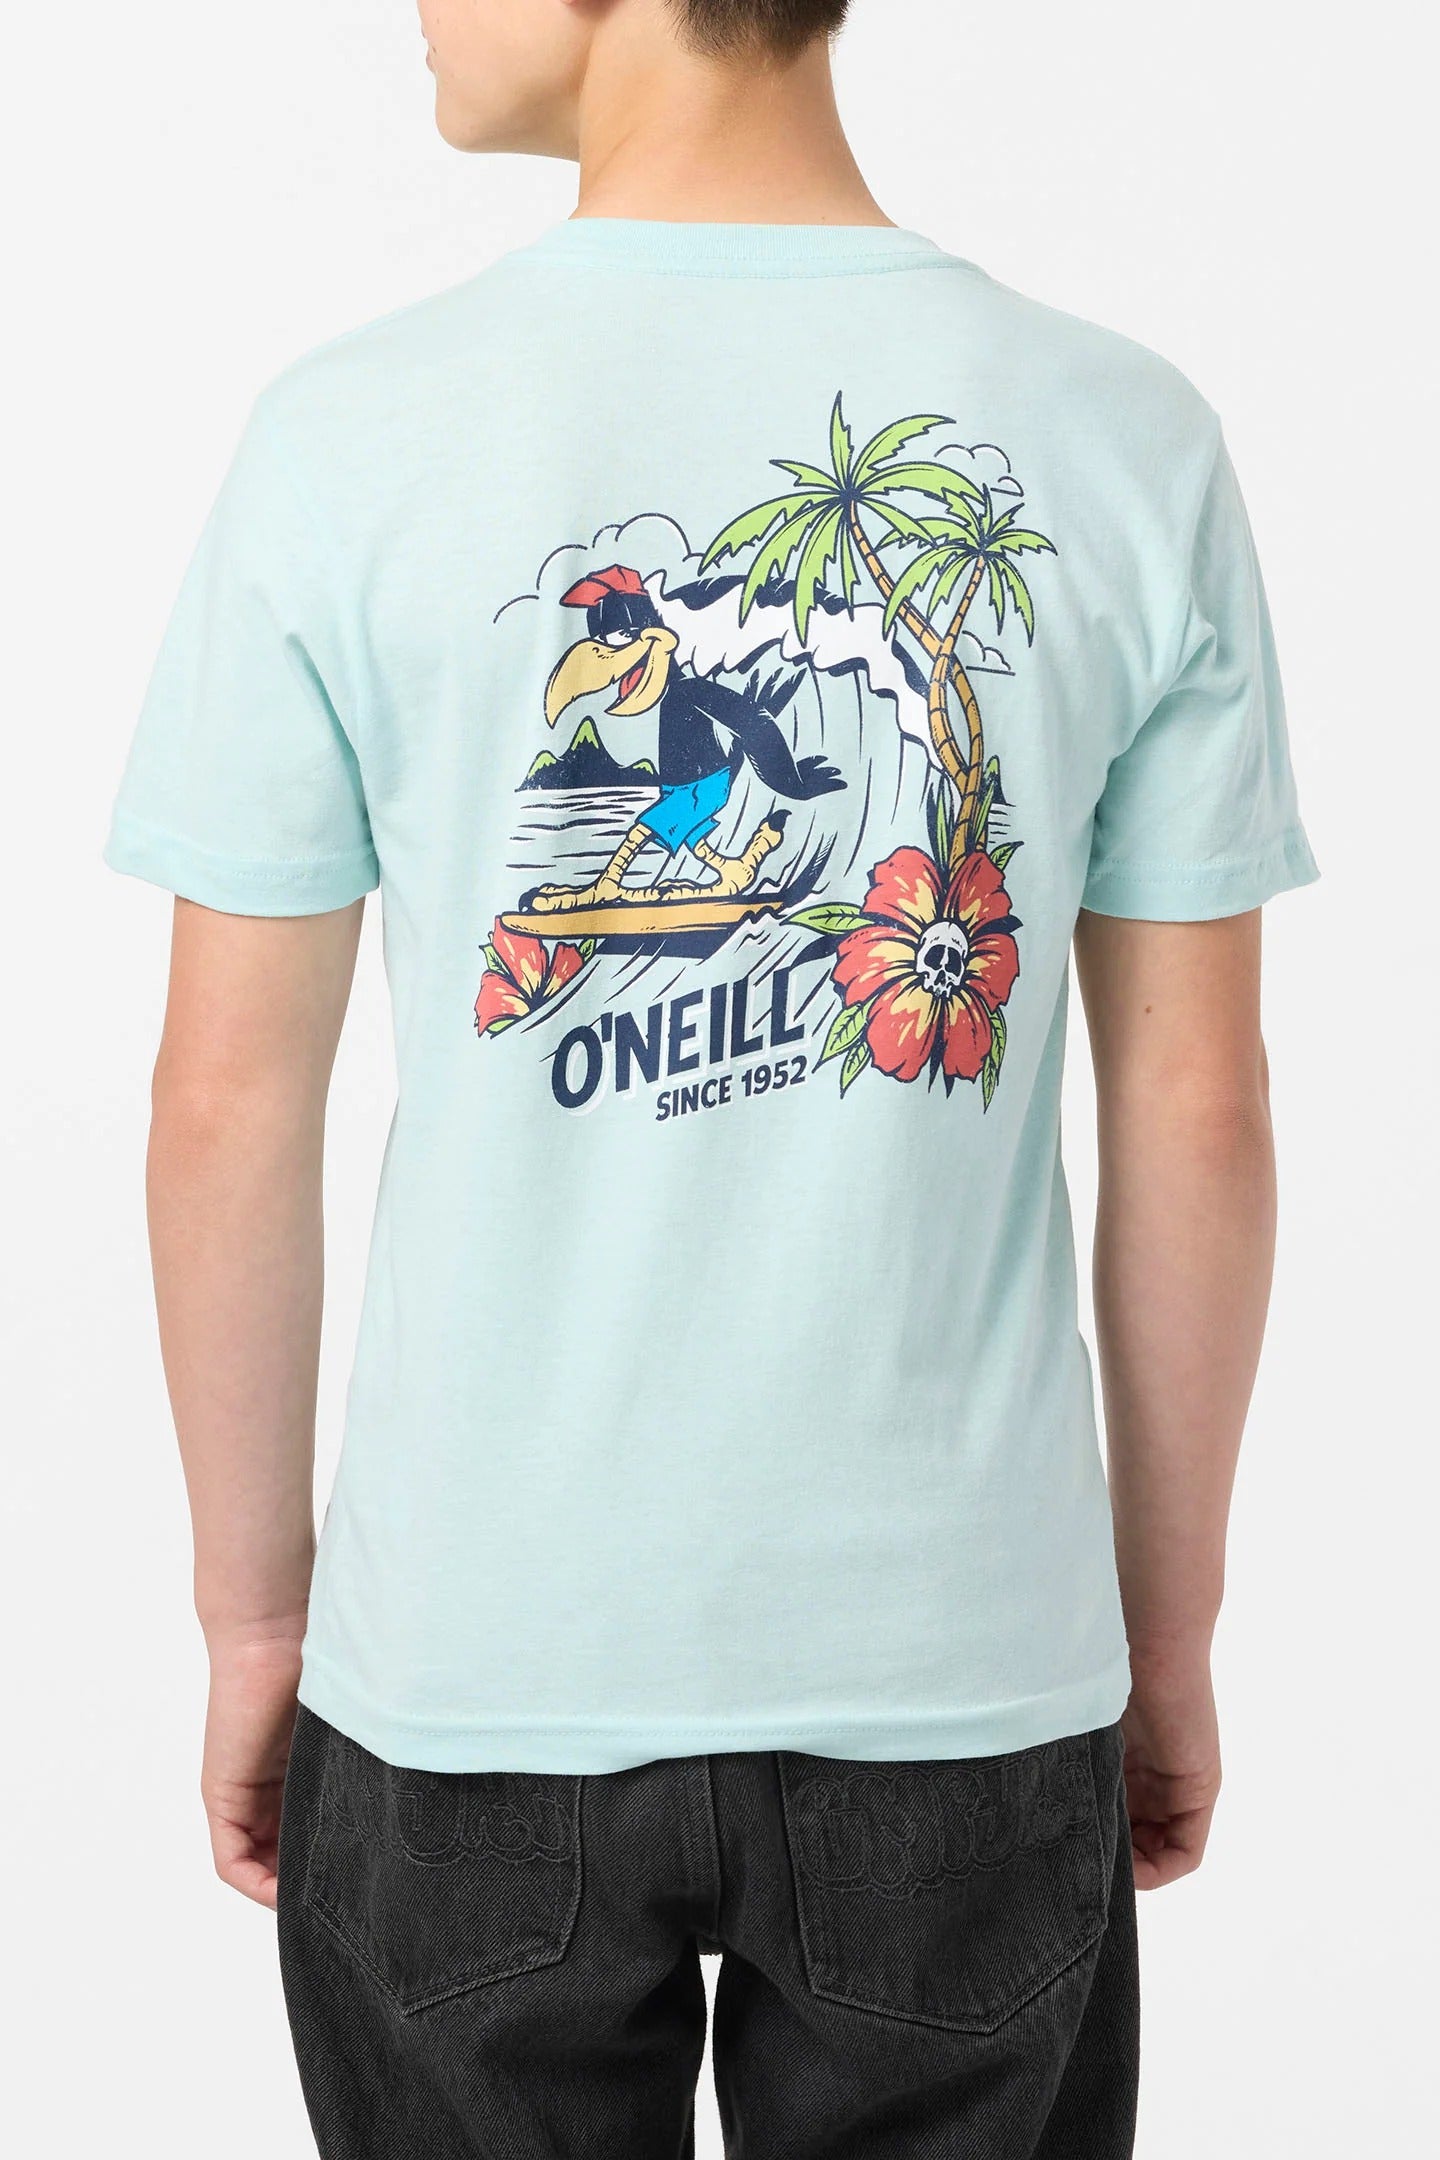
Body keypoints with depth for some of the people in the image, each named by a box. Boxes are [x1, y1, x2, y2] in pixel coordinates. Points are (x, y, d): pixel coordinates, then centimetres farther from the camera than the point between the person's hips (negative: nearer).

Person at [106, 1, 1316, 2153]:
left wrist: (253, 1613, 8)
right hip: (968, 1671, 1)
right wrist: (1175, 1629, 10)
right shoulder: (1130, 444, -6)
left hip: (473, 1674, -1)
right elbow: (1201, 1118, -2)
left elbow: (229, 1106, -6)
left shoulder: (354, 437, -10)